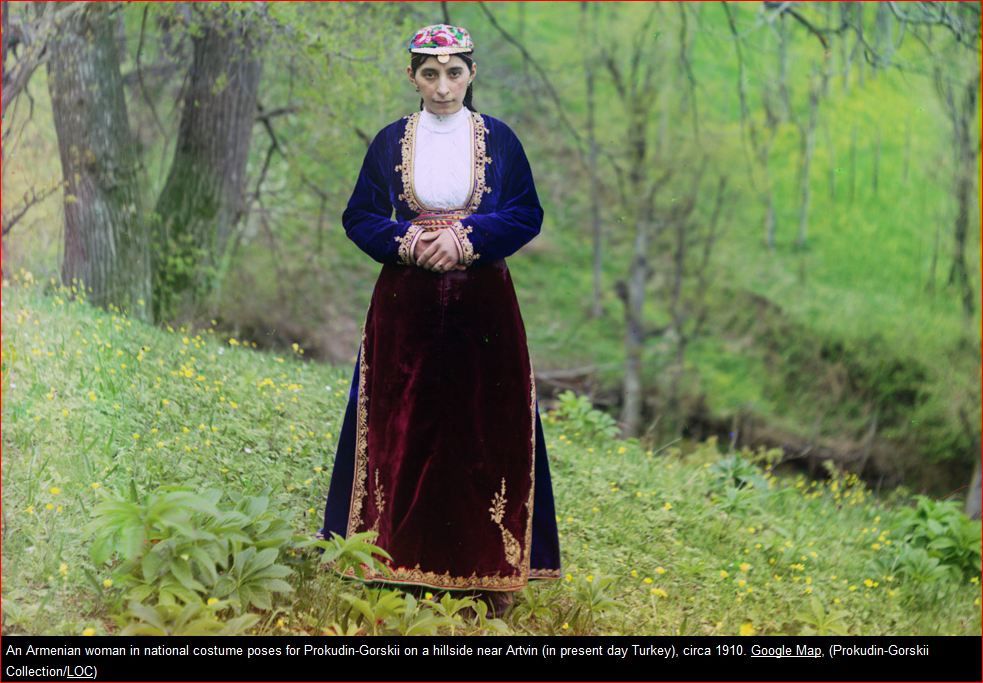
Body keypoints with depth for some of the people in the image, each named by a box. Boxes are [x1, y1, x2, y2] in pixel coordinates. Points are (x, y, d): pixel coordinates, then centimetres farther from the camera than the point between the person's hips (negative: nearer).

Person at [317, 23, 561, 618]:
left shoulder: (499, 139, 4)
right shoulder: (390, 142, 7)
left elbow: (527, 215, 1)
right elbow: (359, 217, 6)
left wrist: (467, 239, -14)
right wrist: (404, 241, -13)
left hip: (481, 307, -1)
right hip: (407, 307, 1)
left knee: (484, 434, -1)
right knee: (401, 430, 0)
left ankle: (490, 569, 5)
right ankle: (400, 563, 7)